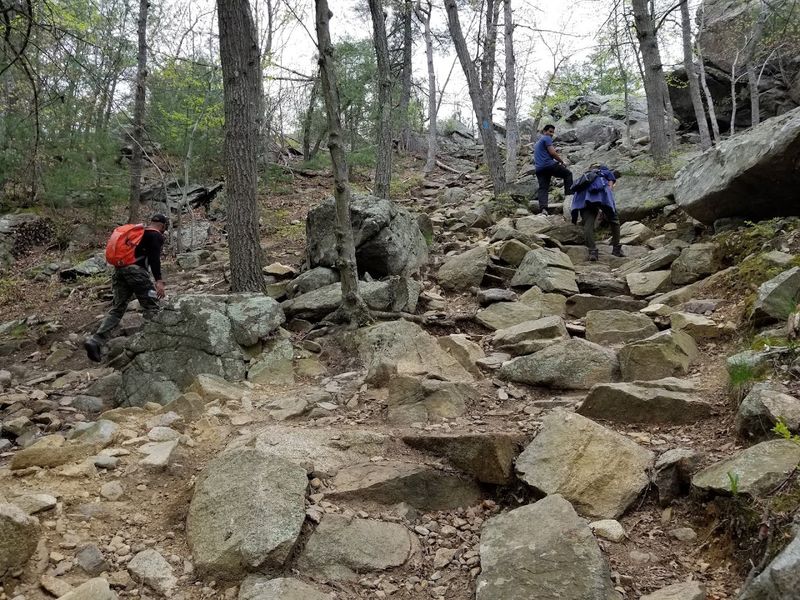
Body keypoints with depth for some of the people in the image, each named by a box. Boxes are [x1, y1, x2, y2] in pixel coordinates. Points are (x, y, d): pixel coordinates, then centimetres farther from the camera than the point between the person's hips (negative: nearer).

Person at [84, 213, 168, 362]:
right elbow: (154, 258, -14)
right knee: (151, 307, 2)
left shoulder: (138, 231, 26)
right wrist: (159, 280, -22)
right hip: (135, 270, -8)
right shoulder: (156, 235, 1)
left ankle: (96, 341, -5)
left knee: (117, 308, 7)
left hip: (119, 269, 8)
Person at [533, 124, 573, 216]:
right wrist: (562, 161, 2)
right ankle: (568, 194, -1)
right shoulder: (547, 138, 3)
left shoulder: (537, 143, 31)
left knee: (543, 188, -2)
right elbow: (552, 152, -8)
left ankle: (543, 208, -20)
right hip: (548, 164, -8)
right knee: (568, 173, 9)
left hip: (538, 169, 8)